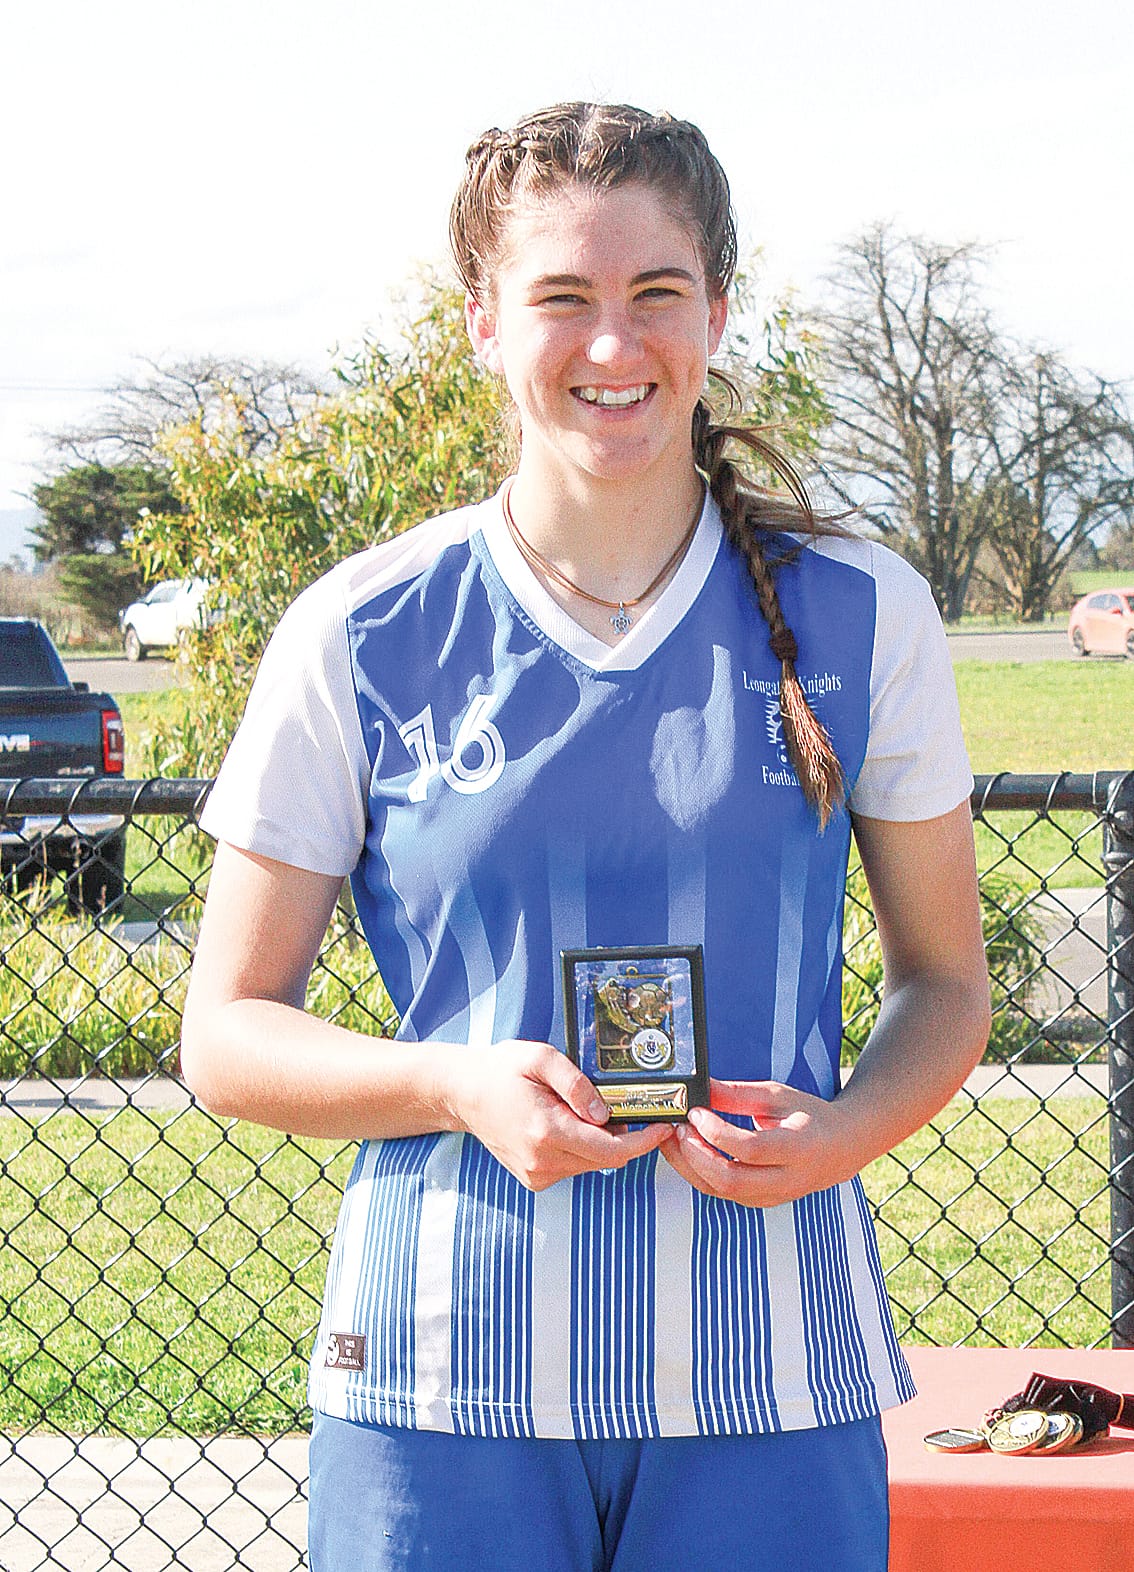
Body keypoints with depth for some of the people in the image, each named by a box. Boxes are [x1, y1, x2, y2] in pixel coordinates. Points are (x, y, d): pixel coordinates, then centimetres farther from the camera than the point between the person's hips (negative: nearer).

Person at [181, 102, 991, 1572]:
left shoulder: (862, 617, 2)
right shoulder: (360, 639, -1)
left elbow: (946, 983, 11)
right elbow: (229, 1033, 4)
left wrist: (842, 1132, -10)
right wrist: (462, 1086, -14)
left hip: (769, 1375, 1)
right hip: (443, 1379, -1)